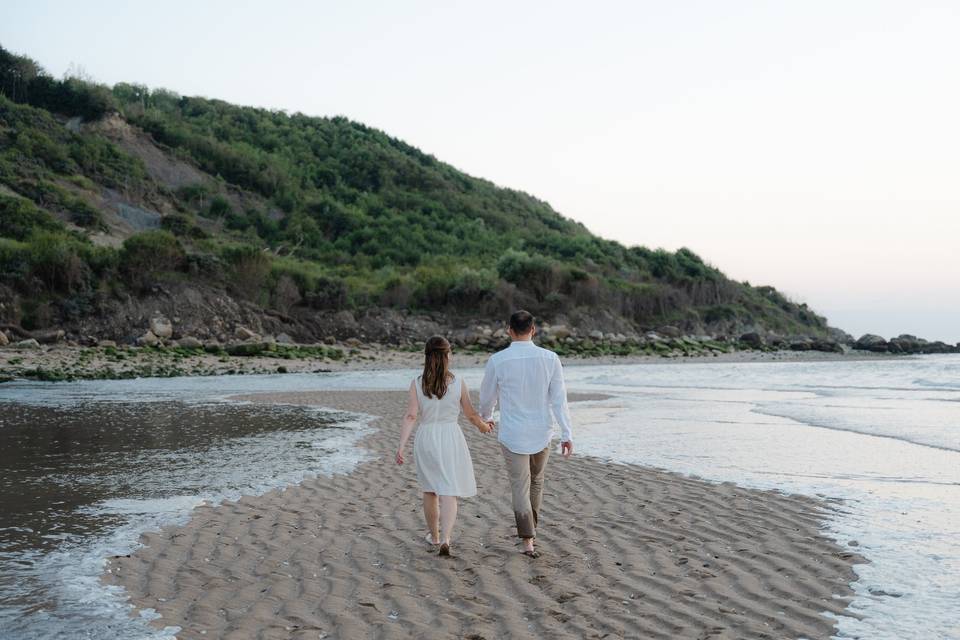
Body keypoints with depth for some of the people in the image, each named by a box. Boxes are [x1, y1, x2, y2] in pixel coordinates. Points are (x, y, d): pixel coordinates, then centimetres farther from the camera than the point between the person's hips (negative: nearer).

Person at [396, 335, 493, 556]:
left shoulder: (417, 383, -5)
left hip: (425, 439, 2)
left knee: (430, 491, 19)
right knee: (449, 493, 0)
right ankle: (445, 538, -17)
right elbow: (471, 414, 1)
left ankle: (434, 535, 34)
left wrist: (401, 445, -11)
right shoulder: (458, 382, -6)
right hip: (450, 438, -2)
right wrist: (484, 426, 20)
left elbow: (411, 416, -11)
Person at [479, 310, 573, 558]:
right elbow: (559, 399, -8)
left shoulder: (497, 360, -11)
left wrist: (485, 416, 25)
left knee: (520, 487, 4)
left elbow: (487, 396, 4)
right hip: (541, 432, 2)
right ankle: (531, 530, 35)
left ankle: (528, 540, -2)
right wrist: (567, 435, -6)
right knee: (536, 481, 22)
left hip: (512, 435, -2)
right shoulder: (550, 358, -8)